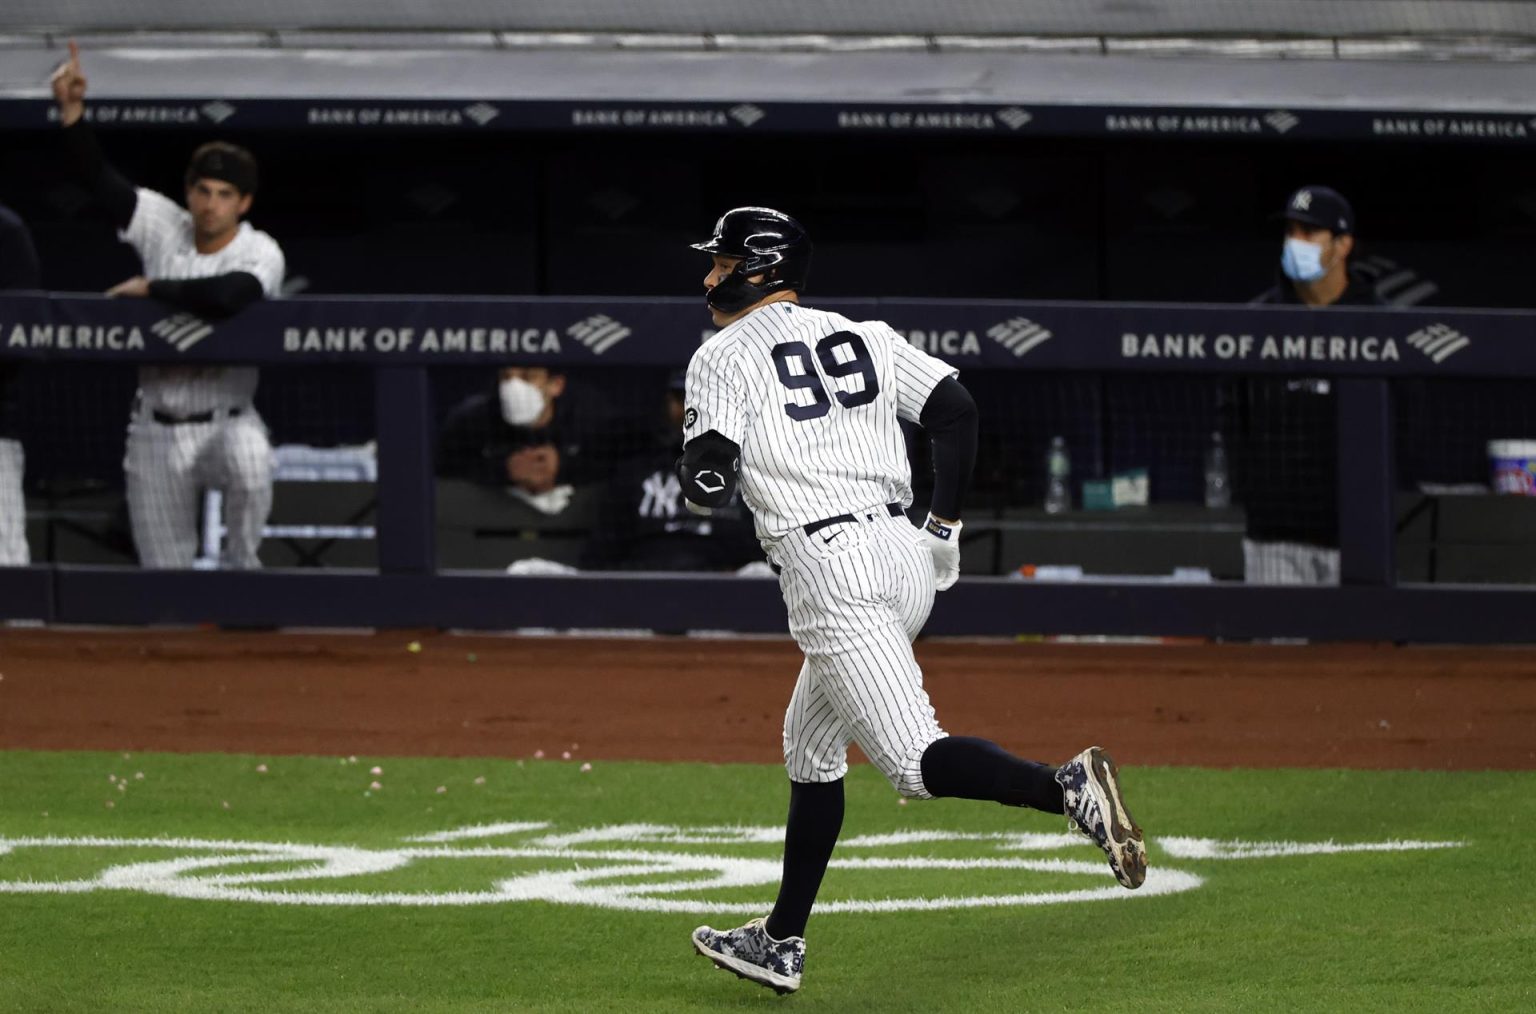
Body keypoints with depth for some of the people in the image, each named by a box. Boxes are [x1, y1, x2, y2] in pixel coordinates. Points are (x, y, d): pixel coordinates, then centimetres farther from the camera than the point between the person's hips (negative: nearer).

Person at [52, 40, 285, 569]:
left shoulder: (260, 253, -13)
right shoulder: (164, 225, 0)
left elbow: (226, 295, -35)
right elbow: (97, 176, -6)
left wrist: (150, 287, -23)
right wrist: (72, 109, -20)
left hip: (225, 419, -3)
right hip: (157, 428, 4)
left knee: (250, 464, -38)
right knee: (164, 572, 5)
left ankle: (240, 568, -15)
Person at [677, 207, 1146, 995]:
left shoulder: (724, 358, -1)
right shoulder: (864, 337, 17)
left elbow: (709, 483, -9)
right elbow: (955, 410, 8)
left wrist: (695, 465, 15)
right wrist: (943, 527, 15)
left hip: (829, 569, -8)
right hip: (904, 559, 8)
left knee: (915, 761, -15)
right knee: (811, 747, 21)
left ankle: (1068, 788, -39)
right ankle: (782, 943, 25)